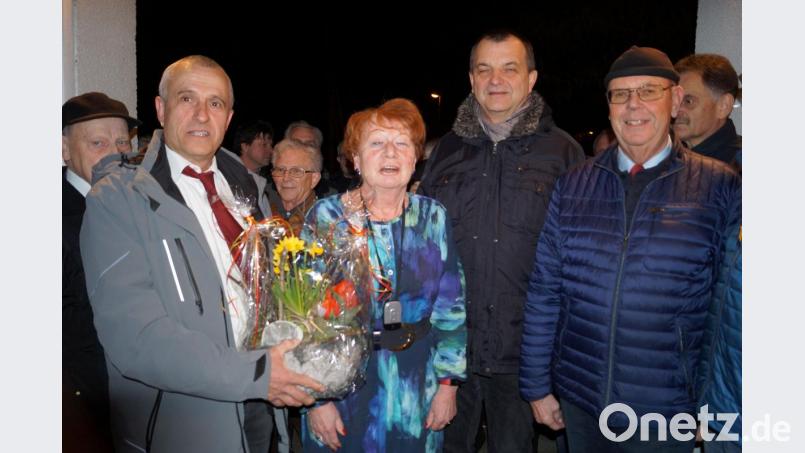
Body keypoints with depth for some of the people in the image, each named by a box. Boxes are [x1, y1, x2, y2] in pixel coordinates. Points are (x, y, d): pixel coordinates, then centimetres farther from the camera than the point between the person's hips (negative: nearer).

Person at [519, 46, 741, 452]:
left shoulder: (720, 187, -5)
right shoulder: (573, 185, 0)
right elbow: (543, 292, 1)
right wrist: (537, 385, 3)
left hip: (668, 413, -2)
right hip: (578, 402, 2)